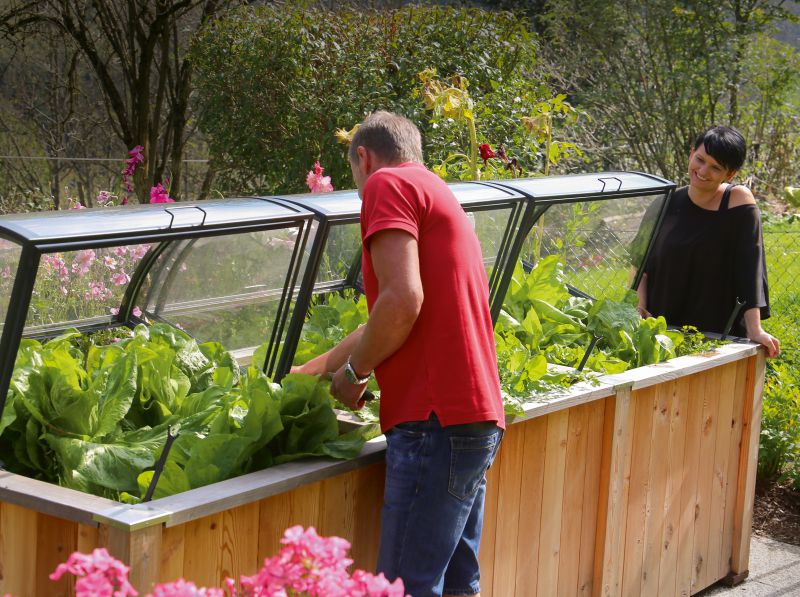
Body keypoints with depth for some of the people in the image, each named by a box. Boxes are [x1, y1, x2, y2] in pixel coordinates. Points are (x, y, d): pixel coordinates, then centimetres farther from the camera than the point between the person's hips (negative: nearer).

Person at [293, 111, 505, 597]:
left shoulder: (387, 184, -3)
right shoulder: (438, 195, 26)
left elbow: (402, 301, -17)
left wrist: (352, 372, -3)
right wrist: (311, 369, 38)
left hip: (436, 419, -10)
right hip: (477, 416, 10)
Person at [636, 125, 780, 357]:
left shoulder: (738, 200, -9)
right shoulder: (666, 204, 3)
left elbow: (751, 266, -15)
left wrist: (755, 330, -21)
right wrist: (639, 308, -5)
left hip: (721, 335, -3)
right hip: (662, 332, 3)